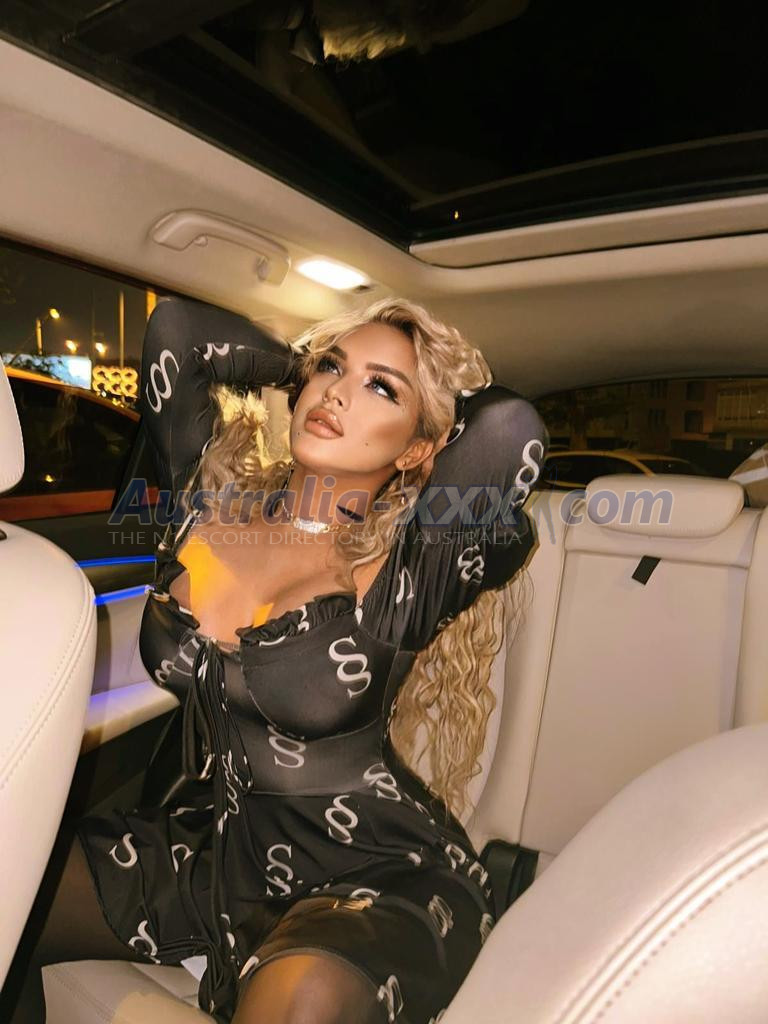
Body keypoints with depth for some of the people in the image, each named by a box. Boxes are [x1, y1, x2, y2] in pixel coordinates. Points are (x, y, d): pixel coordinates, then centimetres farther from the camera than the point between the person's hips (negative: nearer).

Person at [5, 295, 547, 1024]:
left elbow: (511, 426, -33)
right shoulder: (211, 495, -2)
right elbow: (175, 329, 3)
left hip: (379, 877, -5)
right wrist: (312, 361, 6)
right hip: (210, 844, 6)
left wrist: (456, 395, -11)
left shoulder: (404, 574, -17)